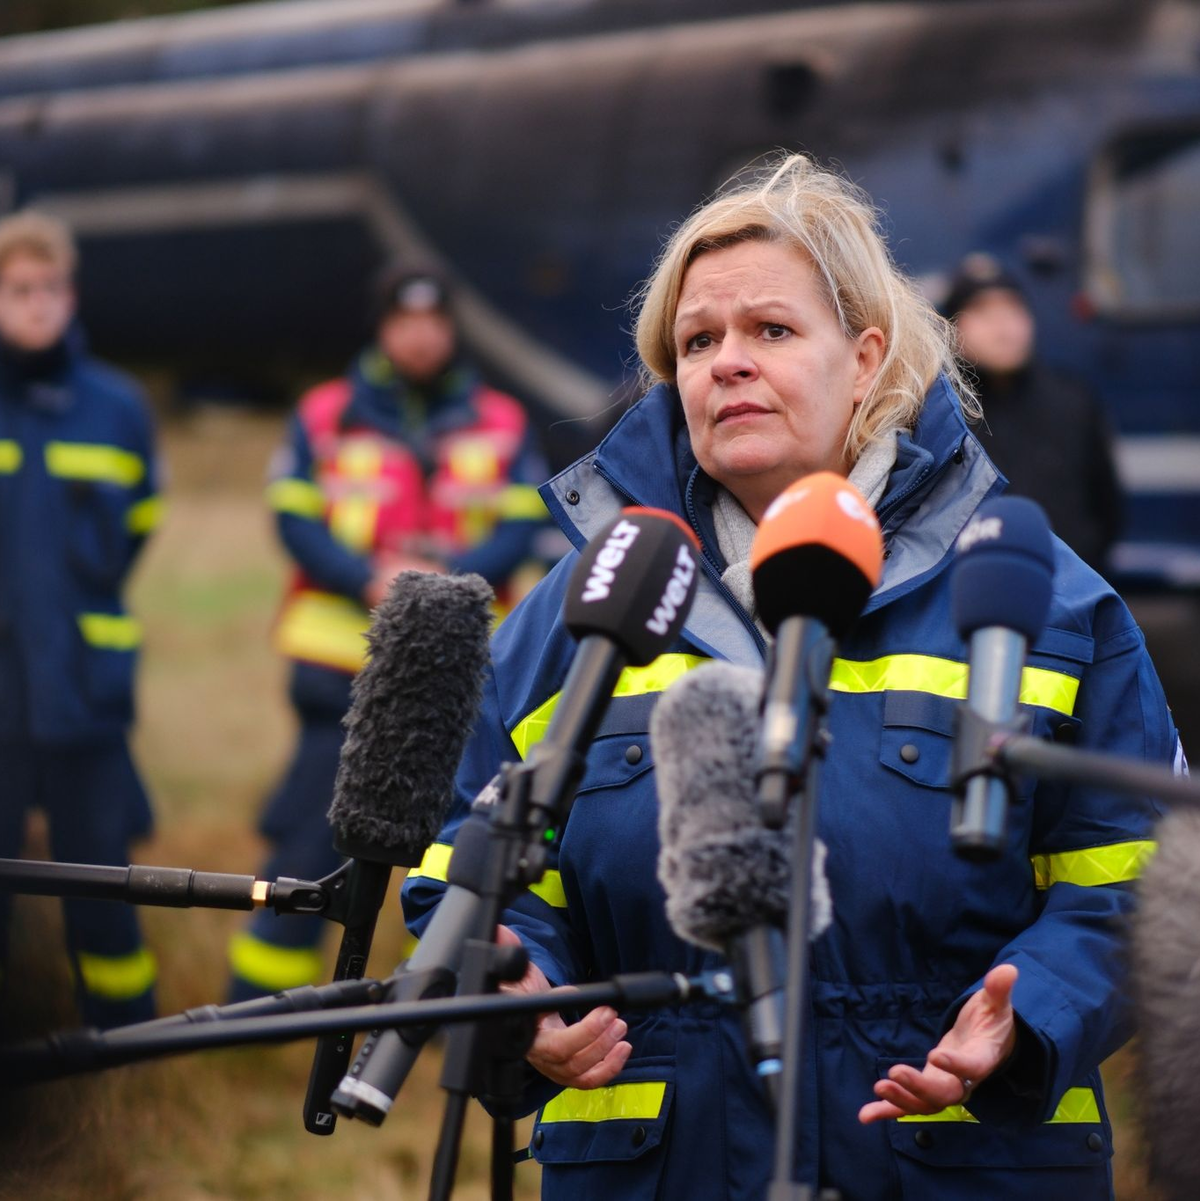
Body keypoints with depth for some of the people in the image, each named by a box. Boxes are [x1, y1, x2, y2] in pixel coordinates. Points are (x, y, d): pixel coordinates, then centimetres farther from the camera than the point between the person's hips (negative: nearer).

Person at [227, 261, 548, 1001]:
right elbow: (295, 518, 1)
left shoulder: (502, 425, 10)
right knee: (315, 827, -4)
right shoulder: (327, 416, 7)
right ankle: (261, 993, 3)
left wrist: (449, 576, -16)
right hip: (345, 656, -1)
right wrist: (371, 581, -15)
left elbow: (522, 524, 2)